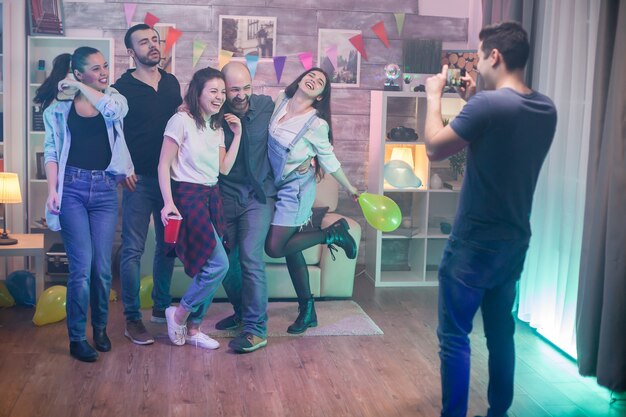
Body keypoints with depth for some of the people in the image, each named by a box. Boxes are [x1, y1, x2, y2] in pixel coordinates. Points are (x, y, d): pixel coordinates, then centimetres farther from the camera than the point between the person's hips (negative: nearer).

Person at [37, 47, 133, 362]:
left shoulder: (113, 98, 9)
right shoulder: (59, 106, 5)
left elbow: (115, 110, -16)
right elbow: (51, 151, 1)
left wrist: (82, 87, -6)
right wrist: (52, 190, -9)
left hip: (105, 190, 2)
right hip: (72, 188, -2)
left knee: (102, 267, 5)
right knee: (81, 267, -6)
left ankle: (100, 328, 26)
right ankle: (77, 338, 8)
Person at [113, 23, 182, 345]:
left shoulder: (172, 82, 10)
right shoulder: (122, 87, -4)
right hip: (139, 179, -5)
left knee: (167, 244, 12)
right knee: (133, 250, -3)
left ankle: (161, 306, 26)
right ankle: (132, 318, 4)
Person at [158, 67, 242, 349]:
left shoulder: (217, 127, 14)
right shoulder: (182, 120, -9)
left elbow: (224, 168, 8)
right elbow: (164, 165, -11)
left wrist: (237, 135, 4)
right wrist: (168, 202, -20)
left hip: (211, 197, 8)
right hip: (187, 196, -8)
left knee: (208, 267, 6)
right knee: (219, 264, -14)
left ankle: (193, 329, 18)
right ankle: (179, 314, 5)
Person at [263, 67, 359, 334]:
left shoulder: (316, 124, -16)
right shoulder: (279, 101, -1)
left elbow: (329, 160, -3)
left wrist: (349, 188, 5)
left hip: (297, 187, -6)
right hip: (277, 185, 6)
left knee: (275, 247, -10)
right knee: (289, 247, 8)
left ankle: (334, 233, 7)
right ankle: (307, 310, 19)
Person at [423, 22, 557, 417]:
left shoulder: (488, 104, -21)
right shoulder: (546, 109, 4)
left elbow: (435, 148, -10)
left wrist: (434, 96, 2)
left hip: (474, 244, -7)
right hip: (515, 243, 8)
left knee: (454, 337, 4)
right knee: (501, 332, 18)